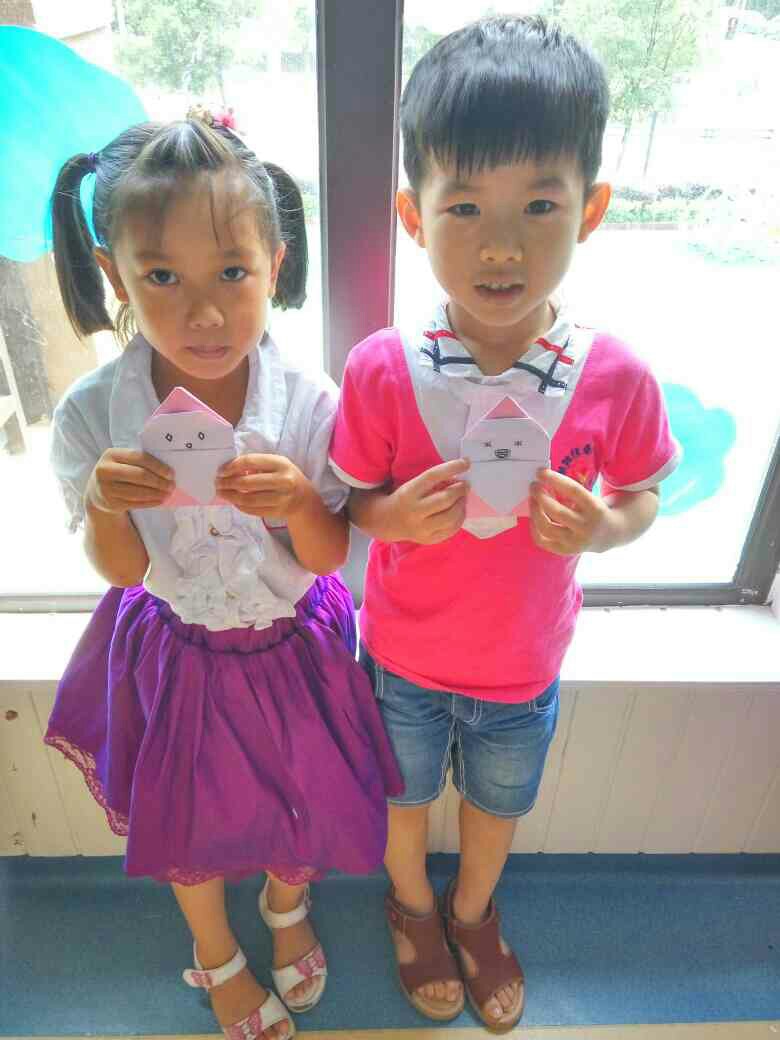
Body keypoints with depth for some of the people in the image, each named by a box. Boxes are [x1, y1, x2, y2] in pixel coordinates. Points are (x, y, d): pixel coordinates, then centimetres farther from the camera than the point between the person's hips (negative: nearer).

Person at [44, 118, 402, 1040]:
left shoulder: (307, 404, -22)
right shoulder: (91, 415, -19)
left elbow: (326, 559, -14)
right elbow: (121, 569, -10)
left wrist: (298, 501, -35)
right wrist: (105, 503, -32)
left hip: (291, 645, 0)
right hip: (176, 651, 1)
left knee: (296, 796, 23)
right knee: (189, 817, 24)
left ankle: (287, 906, 63)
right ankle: (216, 953, 60)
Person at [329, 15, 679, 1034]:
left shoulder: (615, 376, -20)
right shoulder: (382, 369, -23)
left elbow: (642, 496, -4)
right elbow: (349, 505, -10)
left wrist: (603, 529, -26)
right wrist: (396, 516, -31)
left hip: (523, 664, 2)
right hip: (403, 655, -1)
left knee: (499, 803, 28)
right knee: (406, 796, 26)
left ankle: (473, 912, 63)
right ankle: (413, 905, 62)